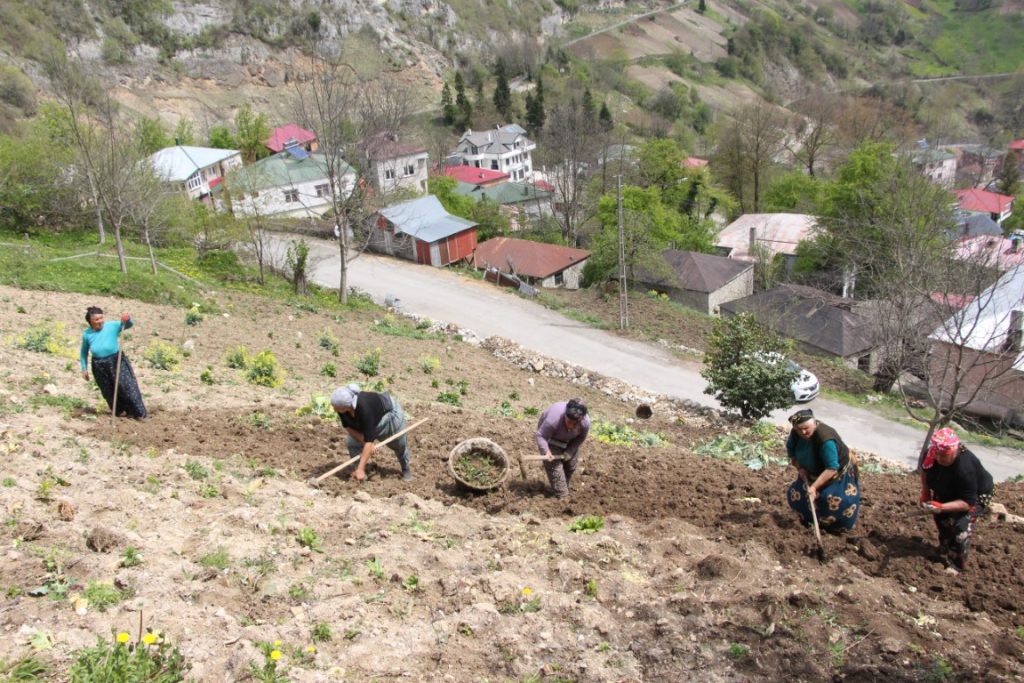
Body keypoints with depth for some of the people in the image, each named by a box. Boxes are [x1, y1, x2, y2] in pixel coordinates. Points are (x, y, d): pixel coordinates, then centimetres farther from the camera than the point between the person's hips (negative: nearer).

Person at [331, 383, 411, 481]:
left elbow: (369, 441, -46)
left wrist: (361, 469, -49)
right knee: (351, 443, -13)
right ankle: (360, 474, 2)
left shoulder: (364, 408, -47)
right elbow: (349, 427, -14)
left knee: (399, 445, 15)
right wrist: (363, 441, -29)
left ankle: (406, 470, 44)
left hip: (390, 412, -5)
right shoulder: (342, 404, -30)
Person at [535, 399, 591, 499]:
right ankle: (561, 496, -2)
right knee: (554, 465, -12)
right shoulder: (553, 419, -45)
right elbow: (541, 436, -34)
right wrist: (546, 451, -47)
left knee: (571, 465, 12)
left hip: (570, 440, 4)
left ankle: (565, 487, 36)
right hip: (551, 439, -4)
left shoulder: (585, 423, -33)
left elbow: (581, 438, -13)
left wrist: (570, 451, -19)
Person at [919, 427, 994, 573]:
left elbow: (968, 502, -38)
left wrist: (942, 507, -49)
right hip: (949, 493, 7)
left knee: (961, 525, -19)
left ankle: (956, 566, -3)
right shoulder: (929, 454, -25)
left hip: (977, 495, -7)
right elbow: (924, 470, 1)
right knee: (941, 518, 12)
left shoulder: (965, 468, -43)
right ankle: (945, 554, 36)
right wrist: (925, 493, -8)